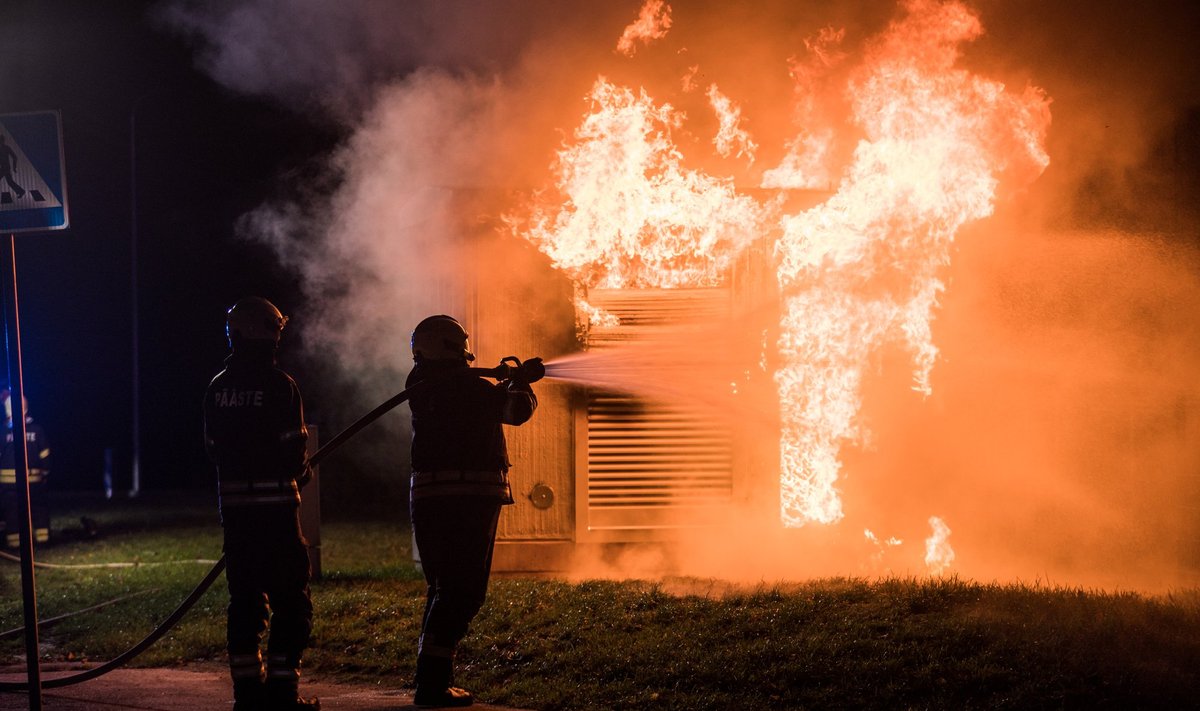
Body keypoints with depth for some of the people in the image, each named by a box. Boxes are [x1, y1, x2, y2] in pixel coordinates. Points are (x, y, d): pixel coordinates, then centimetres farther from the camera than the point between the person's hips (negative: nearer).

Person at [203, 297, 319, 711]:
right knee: (290, 598, 1)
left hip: (234, 504, 6)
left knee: (244, 599, 12)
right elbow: (294, 451, -12)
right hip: (276, 503, -6)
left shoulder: (218, 388, 4)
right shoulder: (279, 386, -12)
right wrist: (300, 474, 10)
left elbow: (212, 448, 7)